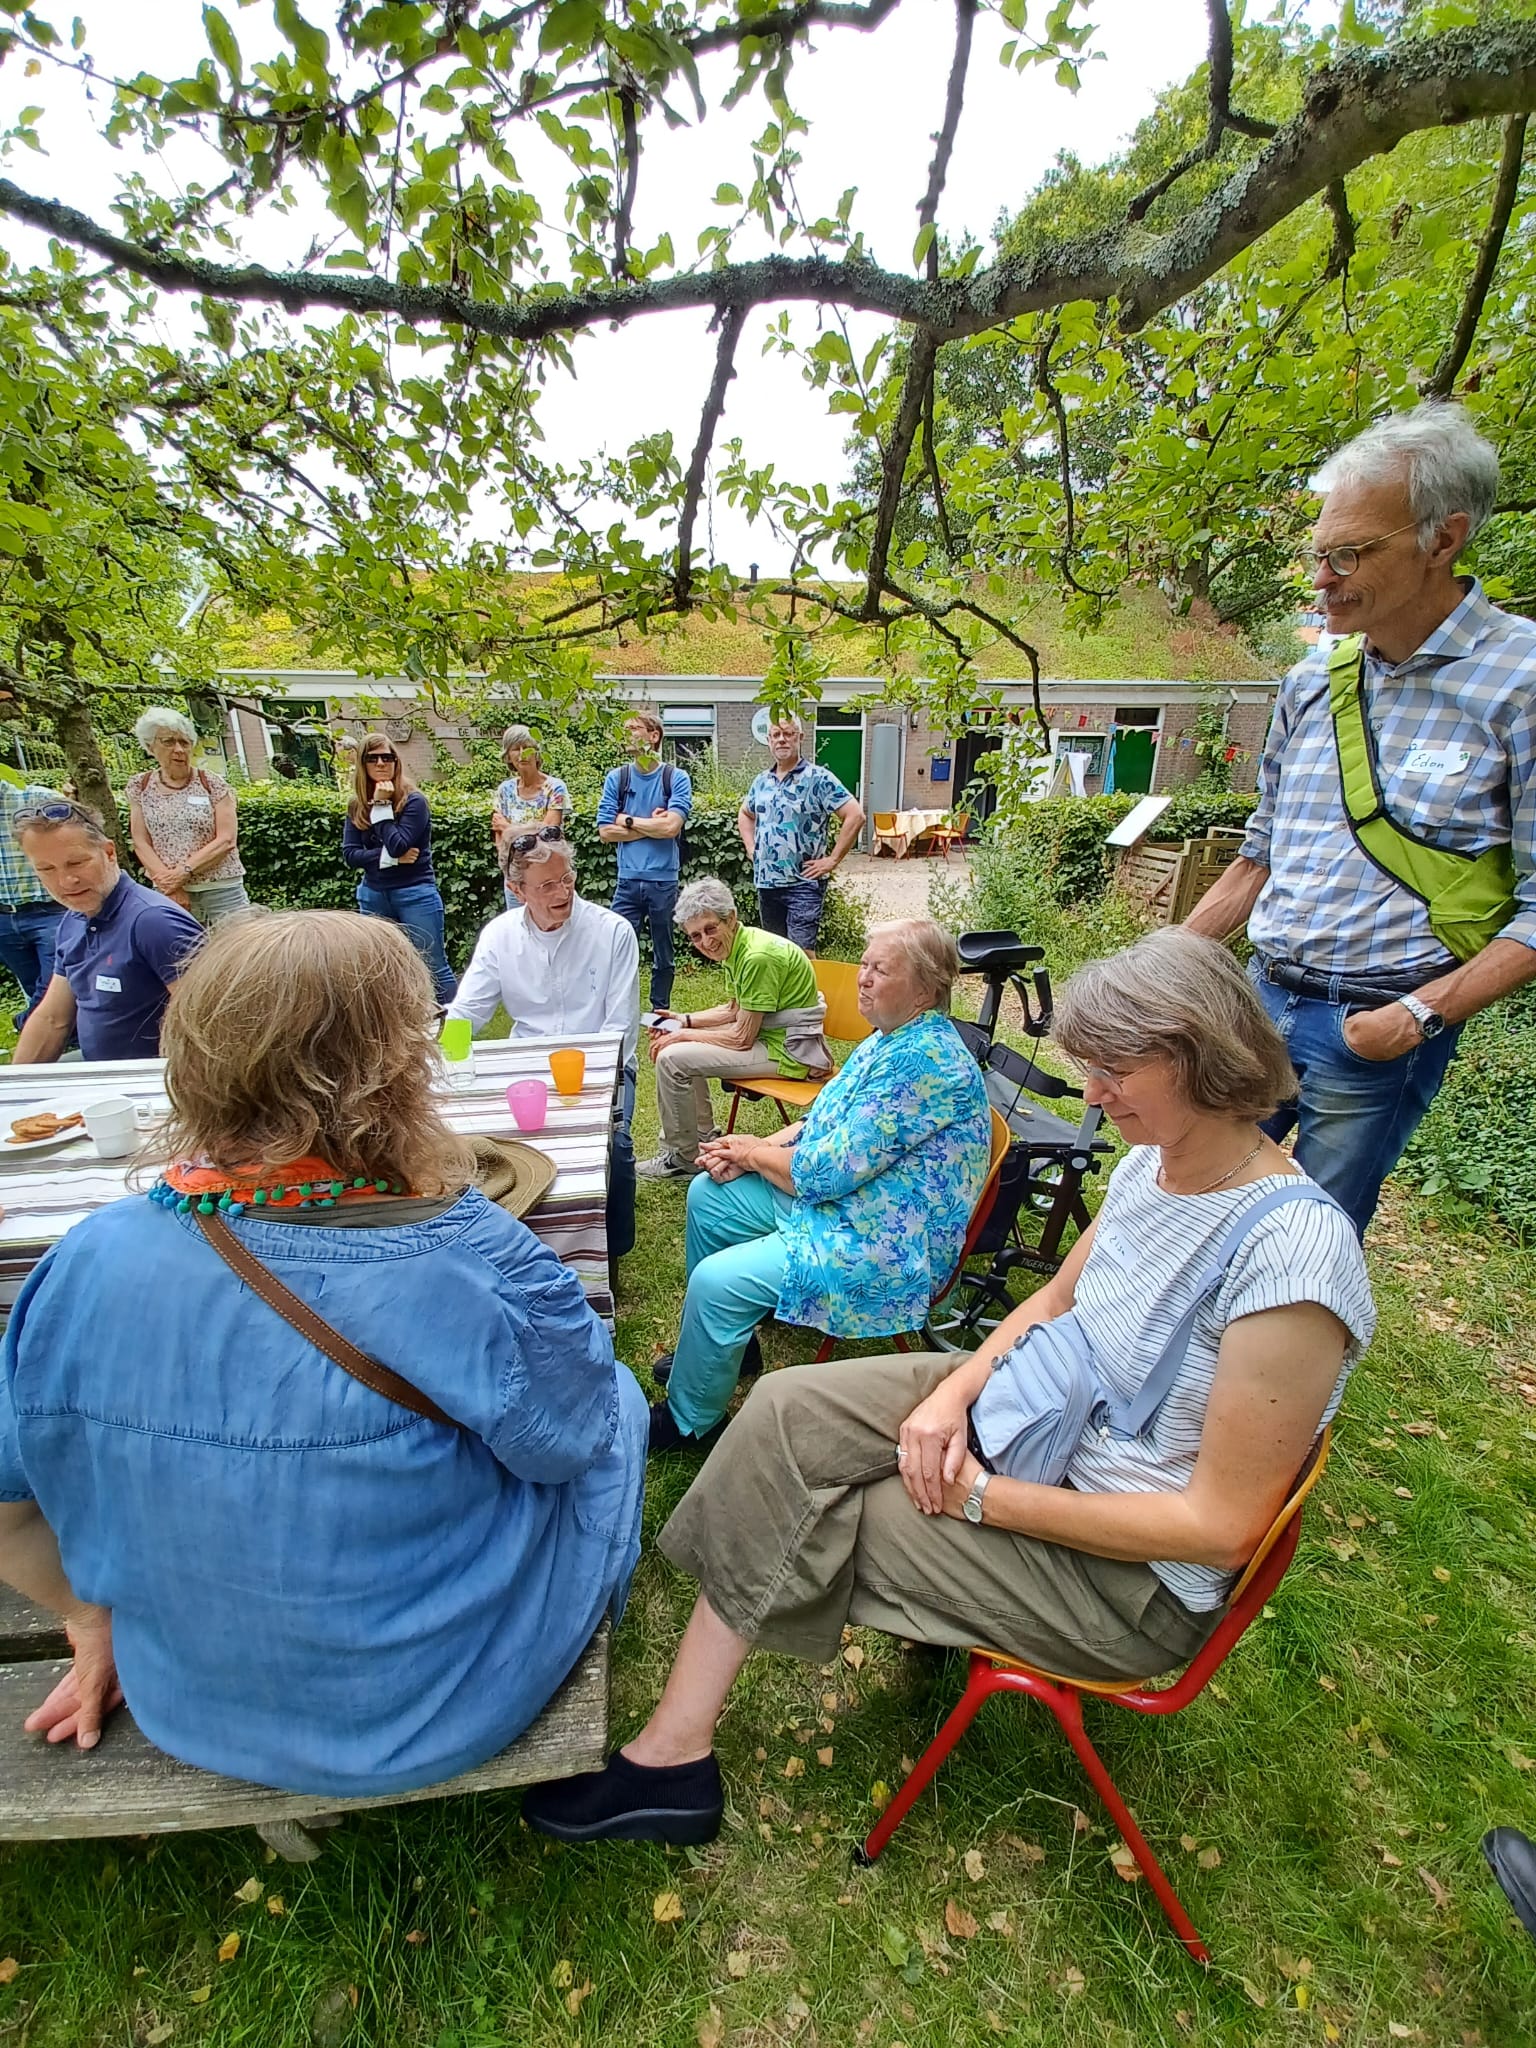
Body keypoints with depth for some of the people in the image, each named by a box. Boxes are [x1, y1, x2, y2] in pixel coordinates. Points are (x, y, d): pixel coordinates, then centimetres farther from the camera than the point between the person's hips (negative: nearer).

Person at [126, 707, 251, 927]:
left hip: (222, 891, -2)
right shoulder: (140, 787, 8)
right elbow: (141, 843, 4)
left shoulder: (213, 784, 1)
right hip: (170, 894, 2)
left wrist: (184, 871, -13)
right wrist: (169, 884, -9)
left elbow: (227, 839, -6)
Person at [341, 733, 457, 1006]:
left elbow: (398, 846, -18)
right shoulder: (356, 806, 7)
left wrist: (382, 806, -14)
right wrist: (389, 858, -12)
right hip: (373, 895, 5)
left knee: (433, 966, -2)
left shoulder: (413, 801, -8)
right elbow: (349, 853, 0)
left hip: (415, 894, -5)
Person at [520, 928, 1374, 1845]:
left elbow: (1224, 1525, -25)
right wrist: (953, 1389, -11)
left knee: (791, 1523, -8)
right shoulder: (1152, 1161, -5)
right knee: (787, 1408, -6)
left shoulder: (1292, 1253, -30)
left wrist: (984, 1495, -21)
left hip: (1137, 1576, -7)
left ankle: (675, 1755, 20)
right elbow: (1054, 1302, 7)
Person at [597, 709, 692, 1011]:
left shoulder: (677, 778, -1)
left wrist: (628, 821, -5)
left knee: (663, 957, 10)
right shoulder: (616, 778, 6)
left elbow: (671, 826, -15)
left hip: (664, 881, -1)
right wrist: (651, 825, -6)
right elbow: (606, 831, -1)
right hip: (628, 881, 2)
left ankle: (660, 1015, 25)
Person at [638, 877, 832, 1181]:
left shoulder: (758, 956, -25)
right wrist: (685, 1021, 6)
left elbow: (742, 1038, -21)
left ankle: (683, 1160, 1)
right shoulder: (736, 947, 4)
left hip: (788, 1052, -10)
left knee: (671, 1058, -15)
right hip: (766, 1035, 10)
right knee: (682, 1044, 18)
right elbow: (734, 1010, 18)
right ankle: (703, 1132, 28)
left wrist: (683, 1035, -11)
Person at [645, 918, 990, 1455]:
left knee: (716, 1282, -20)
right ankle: (710, 1350, 28)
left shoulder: (924, 1062, -27)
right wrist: (756, 1151, -4)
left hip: (879, 1245, -11)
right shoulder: (890, 1038, 6)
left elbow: (826, 1173, -26)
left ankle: (685, 1420, 9)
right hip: (832, 1197, 11)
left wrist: (754, 1153, -9)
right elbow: (825, 1124, 13)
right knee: (708, 1195, 12)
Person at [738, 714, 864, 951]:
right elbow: (745, 815, 29)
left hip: (803, 882, -6)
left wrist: (833, 860, -14)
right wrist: (751, 847, 14)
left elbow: (855, 815, -14)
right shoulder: (762, 781, 11)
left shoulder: (818, 778, -8)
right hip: (766, 881, 6)